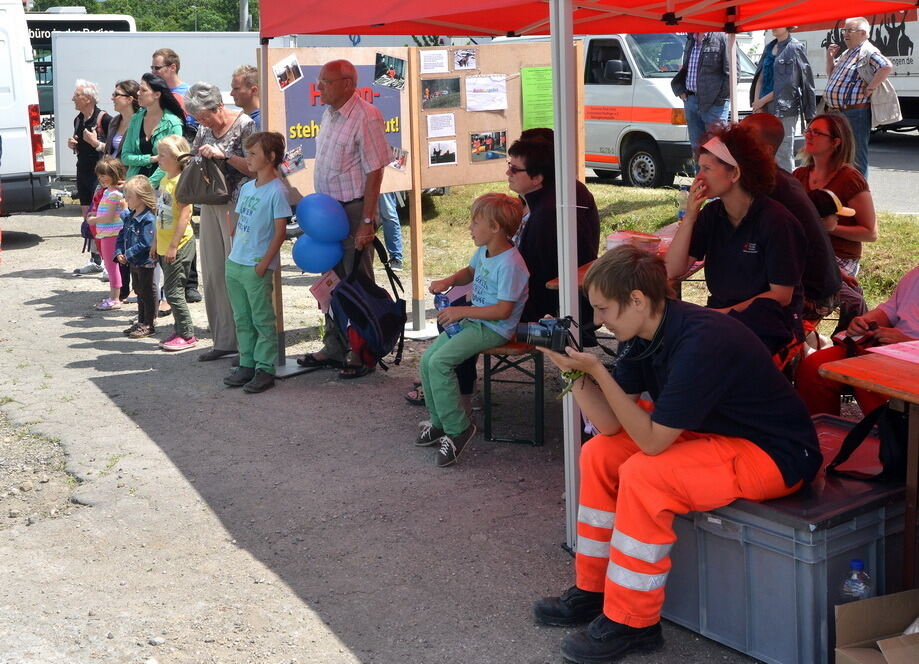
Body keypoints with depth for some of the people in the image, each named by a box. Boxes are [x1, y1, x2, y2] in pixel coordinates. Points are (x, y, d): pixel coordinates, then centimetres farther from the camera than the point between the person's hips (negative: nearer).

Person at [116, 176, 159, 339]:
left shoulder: (148, 219, -20)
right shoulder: (129, 217, 8)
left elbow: (145, 244, -25)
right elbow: (122, 236, 13)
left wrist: (127, 255, -20)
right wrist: (119, 253, -2)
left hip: (145, 263, -9)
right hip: (133, 263, 9)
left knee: (148, 292, 1)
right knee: (140, 292, 18)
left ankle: (149, 324, 9)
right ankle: (141, 322, 29)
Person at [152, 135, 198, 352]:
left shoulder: (181, 181, -16)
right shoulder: (164, 180, 12)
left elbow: (184, 215, -21)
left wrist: (173, 245, -22)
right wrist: (156, 242, 21)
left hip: (179, 245, -9)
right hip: (165, 245, 9)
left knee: (173, 291, -7)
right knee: (172, 289, 13)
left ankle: (187, 335, 1)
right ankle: (181, 331, 22)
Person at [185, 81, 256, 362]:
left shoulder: (244, 125, -9)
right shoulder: (204, 129, 12)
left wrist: (223, 155, -19)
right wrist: (199, 159, 1)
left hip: (237, 205, -7)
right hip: (210, 204, 7)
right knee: (213, 273, 8)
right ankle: (224, 341, 16)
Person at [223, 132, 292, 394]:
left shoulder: (276, 191, -11)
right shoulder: (246, 188, 13)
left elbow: (280, 232, -13)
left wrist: (264, 263, -16)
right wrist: (232, 251, 12)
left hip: (257, 268, -8)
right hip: (234, 264, 8)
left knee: (263, 320, -1)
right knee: (242, 320, 13)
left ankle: (265, 369, 5)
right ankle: (246, 365, 22)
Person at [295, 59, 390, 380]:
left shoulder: (365, 117, -16)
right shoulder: (329, 113, 10)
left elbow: (374, 172, -18)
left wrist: (366, 221, -20)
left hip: (354, 209, -9)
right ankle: (334, 350, 27)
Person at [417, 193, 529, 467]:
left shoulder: (509, 263, -22)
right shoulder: (483, 251, 7)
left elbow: (503, 310, -24)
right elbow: (469, 272, 29)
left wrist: (461, 311, -20)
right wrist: (449, 281, 7)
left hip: (494, 329, -10)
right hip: (473, 321, 10)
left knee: (439, 362, -22)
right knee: (427, 359, 0)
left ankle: (457, 429, -12)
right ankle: (439, 422, 13)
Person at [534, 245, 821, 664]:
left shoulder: (698, 342, -29)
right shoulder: (643, 334, -2)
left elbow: (651, 441, -27)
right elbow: (610, 423, -2)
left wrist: (596, 370, -27)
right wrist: (576, 371, -16)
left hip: (775, 455, -10)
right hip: (712, 434, 10)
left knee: (642, 476, -26)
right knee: (598, 454, 3)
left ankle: (630, 623, -11)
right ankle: (593, 590, 14)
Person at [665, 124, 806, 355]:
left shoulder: (775, 220, -11)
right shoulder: (711, 214, 6)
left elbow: (781, 295, -10)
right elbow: (672, 271, -2)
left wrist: (724, 313, -16)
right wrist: (689, 217, -11)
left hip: (769, 326, -5)